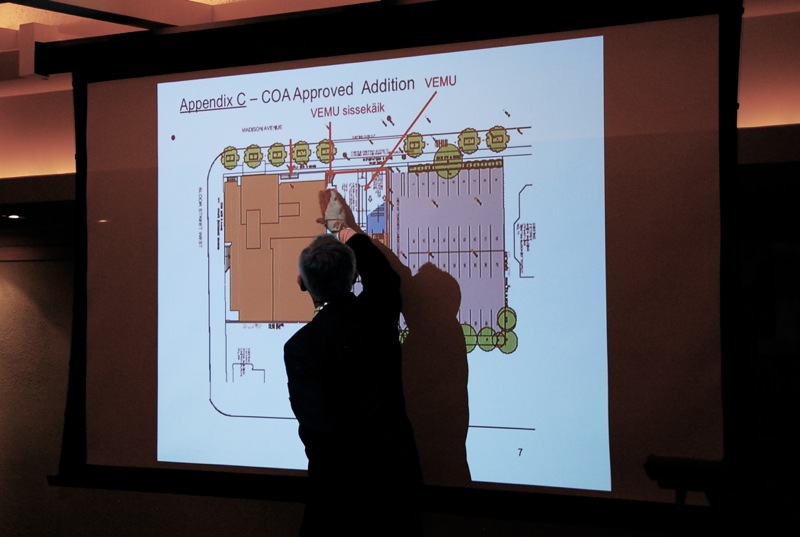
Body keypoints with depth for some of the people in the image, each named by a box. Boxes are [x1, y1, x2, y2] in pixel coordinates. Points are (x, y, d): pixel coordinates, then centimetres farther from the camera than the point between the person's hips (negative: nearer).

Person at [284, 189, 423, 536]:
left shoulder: (300, 347, -19)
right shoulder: (378, 313, -6)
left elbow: (315, 427, -19)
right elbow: (382, 273, 18)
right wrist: (347, 228, 31)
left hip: (340, 481, -4)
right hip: (397, 470, 5)